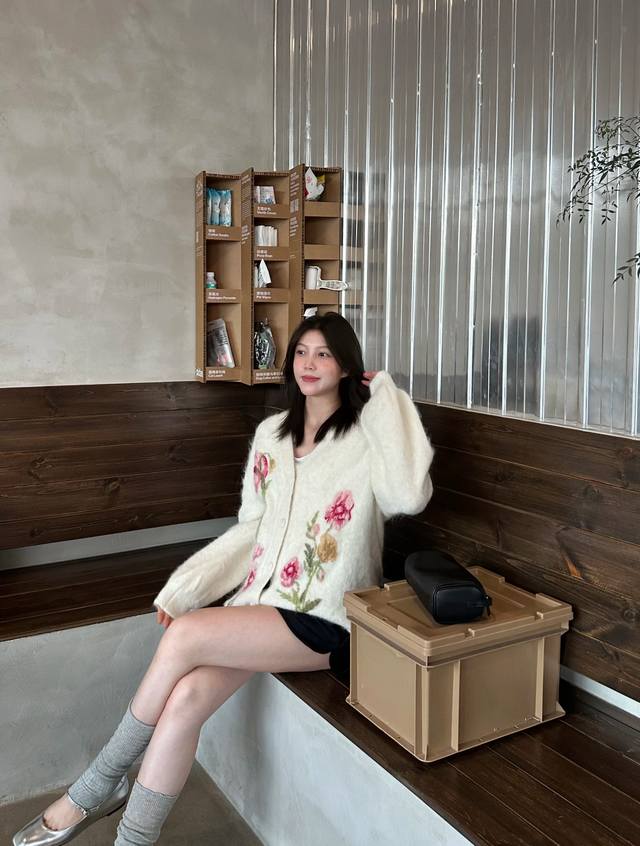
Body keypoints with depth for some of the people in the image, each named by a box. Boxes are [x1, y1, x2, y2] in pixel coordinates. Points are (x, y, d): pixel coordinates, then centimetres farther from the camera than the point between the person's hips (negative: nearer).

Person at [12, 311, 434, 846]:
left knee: (185, 636, -24)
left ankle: (99, 786, -1)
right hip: (261, 597, 5)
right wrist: (185, 586, 4)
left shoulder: (367, 437, -5)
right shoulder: (272, 433, 12)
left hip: (323, 619, -5)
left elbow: (409, 496, -27)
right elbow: (251, 528, 15)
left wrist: (386, 398, -17)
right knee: (185, 698, -21)